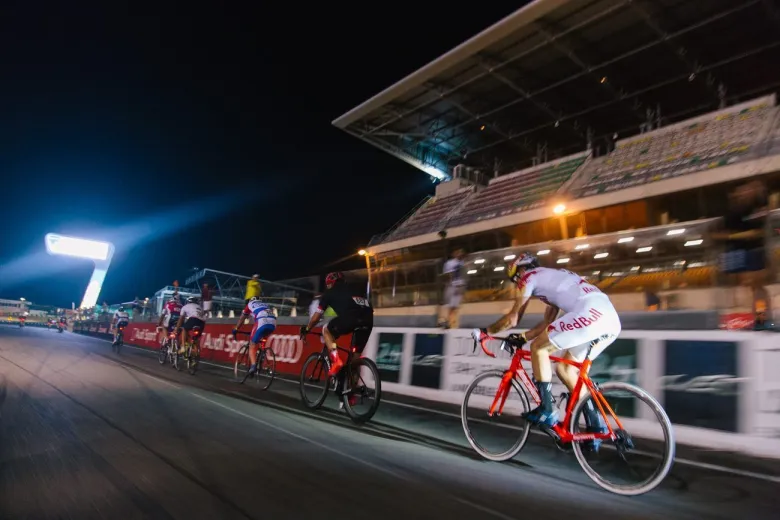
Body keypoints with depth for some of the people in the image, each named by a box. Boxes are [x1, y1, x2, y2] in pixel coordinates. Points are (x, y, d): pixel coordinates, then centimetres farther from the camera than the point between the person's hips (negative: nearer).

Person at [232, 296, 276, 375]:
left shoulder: (249, 305, 29)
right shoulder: (265, 305, 39)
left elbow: (241, 320, 35)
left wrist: (235, 331, 46)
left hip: (262, 322, -4)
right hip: (273, 323, 4)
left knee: (252, 345, 6)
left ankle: (253, 365, -12)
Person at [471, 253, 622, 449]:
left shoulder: (530, 276, 8)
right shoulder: (552, 278, 34)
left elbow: (512, 319, 9)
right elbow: (548, 323, 34)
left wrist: (485, 332, 21)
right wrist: (522, 337, 34)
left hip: (592, 314, -9)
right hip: (611, 319, 9)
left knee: (538, 347, 1)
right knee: (566, 369, 16)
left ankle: (546, 411, 4)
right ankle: (595, 427, 19)